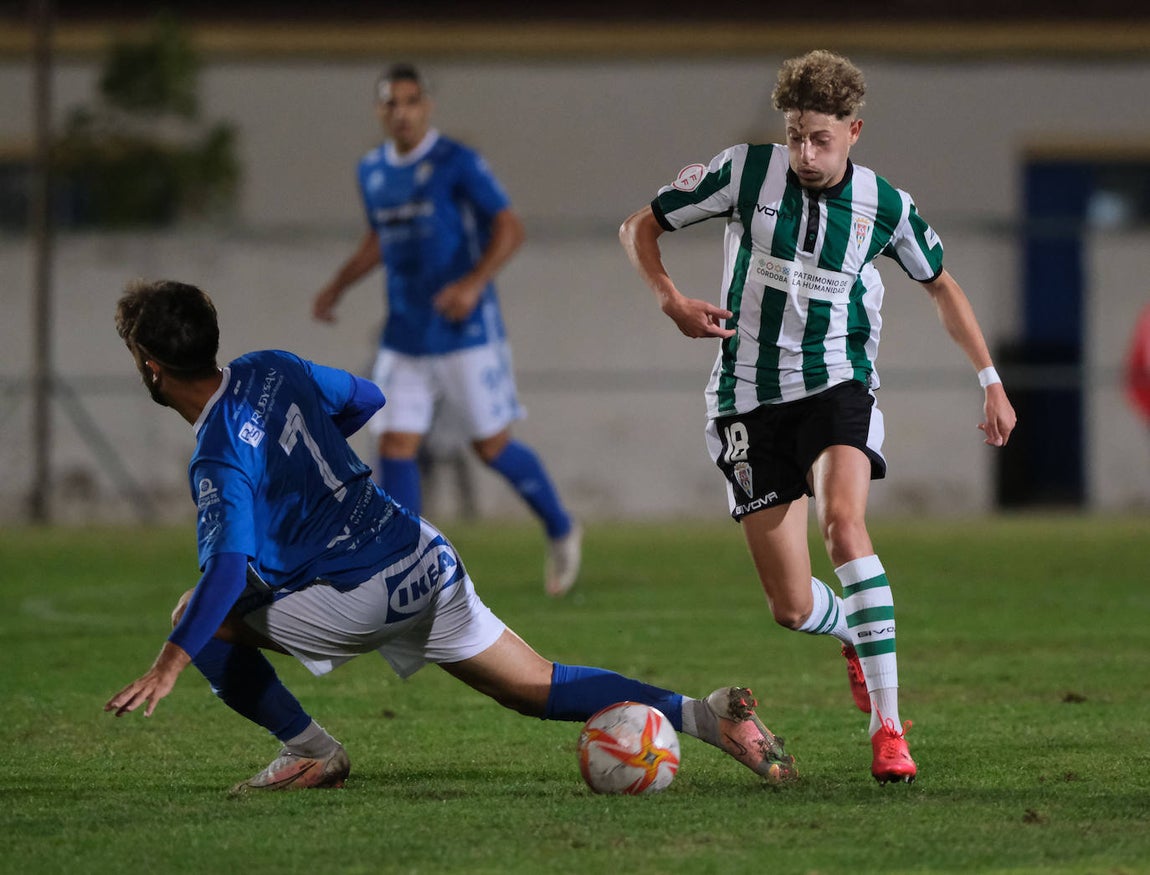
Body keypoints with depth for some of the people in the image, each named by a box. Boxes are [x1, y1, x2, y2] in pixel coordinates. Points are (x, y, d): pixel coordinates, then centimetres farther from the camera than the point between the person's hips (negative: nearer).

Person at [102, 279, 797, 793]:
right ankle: (704, 714, -1)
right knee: (539, 689, 13)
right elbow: (367, 398, 24)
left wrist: (171, 663, -29)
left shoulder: (219, 461, -16)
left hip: (367, 595, -8)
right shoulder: (270, 370, 7)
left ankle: (312, 752, 6)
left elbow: (230, 569, -28)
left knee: (201, 617, 2)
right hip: (425, 556, 8)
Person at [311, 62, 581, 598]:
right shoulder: (372, 172, 9)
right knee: (395, 447, -5)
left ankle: (561, 531, 27)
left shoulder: (458, 165, -10)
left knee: (492, 447, 2)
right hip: (403, 341, 5)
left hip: (465, 333, -5)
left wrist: (474, 282, -28)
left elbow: (509, 228, -14)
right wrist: (338, 286, 14)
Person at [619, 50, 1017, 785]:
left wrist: (991, 382, 10)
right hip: (750, 397, 1)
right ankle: (856, 632, 38)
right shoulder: (746, 172, -5)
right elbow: (640, 228, 5)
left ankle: (888, 726, -29)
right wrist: (672, 301, -13)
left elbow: (942, 284, 14)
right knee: (794, 609, -3)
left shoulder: (884, 205, -2)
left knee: (843, 519, -32)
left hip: (837, 385, -1)